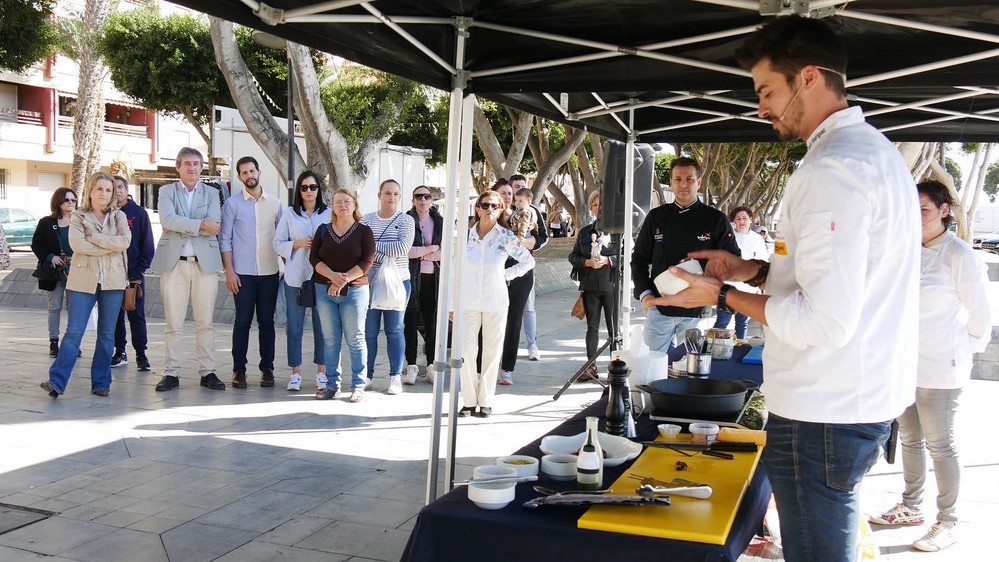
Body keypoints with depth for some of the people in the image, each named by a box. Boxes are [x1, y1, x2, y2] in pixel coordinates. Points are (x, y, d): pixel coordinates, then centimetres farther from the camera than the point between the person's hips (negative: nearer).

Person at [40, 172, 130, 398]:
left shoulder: (119, 216, 10)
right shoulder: (78, 216, 6)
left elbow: (125, 241, -8)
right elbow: (76, 244, -11)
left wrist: (94, 238, -11)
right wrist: (110, 246, -10)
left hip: (113, 280, 2)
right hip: (84, 280, -2)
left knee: (107, 334, 5)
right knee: (74, 332, -8)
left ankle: (101, 383, 12)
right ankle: (57, 382, -8)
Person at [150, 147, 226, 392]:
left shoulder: (211, 193, 11)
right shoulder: (167, 191, 9)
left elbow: (214, 226, -6)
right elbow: (167, 220, -11)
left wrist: (182, 225, -8)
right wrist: (200, 224, -13)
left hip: (205, 263, 1)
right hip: (174, 263, -1)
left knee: (205, 323, 4)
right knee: (173, 323, 2)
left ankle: (207, 372, 10)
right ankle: (172, 373, 8)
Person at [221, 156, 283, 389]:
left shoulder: (275, 203, 7)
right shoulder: (232, 203, 1)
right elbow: (225, 239, -1)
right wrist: (229, 271, -8)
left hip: (270, 272, 2)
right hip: (242, 273, -2)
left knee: (266, 321, 6)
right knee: (242, 321, 1)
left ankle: (267, 368, 14)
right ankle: (239, 370, 8)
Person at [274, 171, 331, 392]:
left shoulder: (329, 214, 2)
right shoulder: (289, 213, 5)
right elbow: (278, 243, 4)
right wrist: (298, 244, -11)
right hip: (295, 276, 1)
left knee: (322, 326, 4)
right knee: (294, 326, 5)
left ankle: (321, 371, 15)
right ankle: (295, 372, 15)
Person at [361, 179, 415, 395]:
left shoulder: (406, 221, 2)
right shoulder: (366, 220, 7)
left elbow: (403, 247, -13)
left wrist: (374, 245, -10)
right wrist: (386, 256, -16)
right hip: (370, 281, 1)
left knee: (395, 331, 4)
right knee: (369, 331, 4)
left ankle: (395, 377, 10)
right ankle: (367, 375, 15)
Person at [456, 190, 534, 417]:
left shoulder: (507, 237, 0)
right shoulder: (466, 235, 2)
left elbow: (528, 261, 11)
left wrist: (507, 275, 1)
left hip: (496, 302, 0)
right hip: (468, 302, 0)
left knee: (492, 351, 5)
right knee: (466, 350, -4)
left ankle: (486, 401, 14)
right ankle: (468, 401, 7)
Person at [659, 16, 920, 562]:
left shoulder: (833, 169, -21)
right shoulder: (874, 149, 12)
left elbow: (825, 321, -25)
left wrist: (722, 295, -13)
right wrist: (756, 271, 11)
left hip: (822, 417, -11)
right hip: (865, 400, 11)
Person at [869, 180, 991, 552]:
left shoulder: (959, 254, -13)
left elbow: (980, 312, -7)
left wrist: (968, 349, 3)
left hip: (940, 367, -6)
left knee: (939, 444, 3)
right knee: (910, 439, 17)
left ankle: (947, 523, 15)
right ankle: (910, 507, 31)